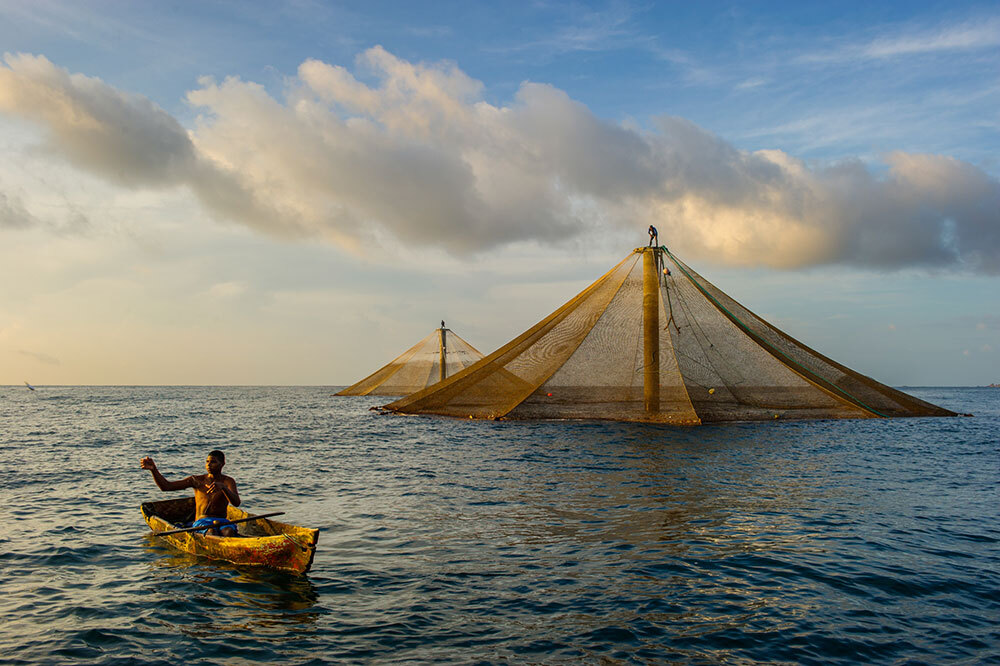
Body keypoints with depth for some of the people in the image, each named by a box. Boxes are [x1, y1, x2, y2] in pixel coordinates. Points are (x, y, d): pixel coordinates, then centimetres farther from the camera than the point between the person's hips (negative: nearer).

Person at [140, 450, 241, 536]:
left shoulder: (228, 481, 5)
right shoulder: (197, 480, 10)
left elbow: (236, 503, -14)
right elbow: (166, 486, 4)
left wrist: (223, 487, -32)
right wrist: (153, 469, -12)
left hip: (222, 522, 0)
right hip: (201, 522, 0)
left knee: (229, 531, -38)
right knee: (211, 531, -37)